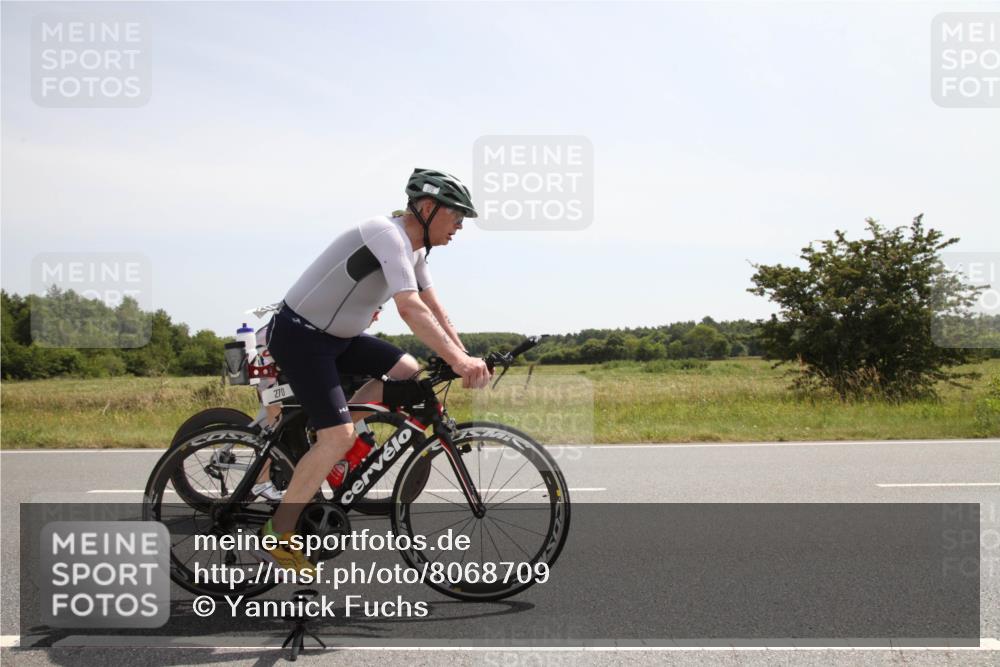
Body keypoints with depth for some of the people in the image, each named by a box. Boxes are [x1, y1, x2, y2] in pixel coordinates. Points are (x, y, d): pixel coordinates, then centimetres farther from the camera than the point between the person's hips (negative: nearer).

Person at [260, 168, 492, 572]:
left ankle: (341, 451, 9)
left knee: (408, 372, 2)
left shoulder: (415, 248, 7)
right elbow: (410, 308, -34)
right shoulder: (388, 234, -24)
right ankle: (276, 535, -5)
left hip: (340, 336, 10)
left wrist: (464, 360, -2)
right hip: (300, 336, -10)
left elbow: (434, 309, 8)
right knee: (338, 436, -16)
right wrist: (457, 360, -38)